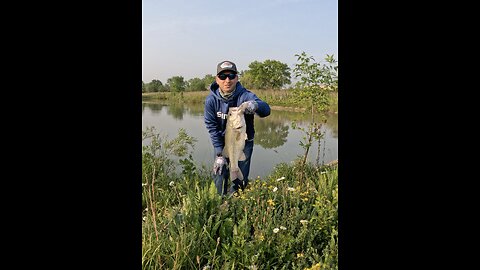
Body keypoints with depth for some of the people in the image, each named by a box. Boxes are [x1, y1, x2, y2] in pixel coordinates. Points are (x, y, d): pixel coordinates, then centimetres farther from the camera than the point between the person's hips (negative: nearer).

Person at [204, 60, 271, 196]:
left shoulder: (245, 96, -25)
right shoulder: (211, 100, -18)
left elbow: (266, 110, -43)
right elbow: (212, 127, -11)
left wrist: (255, 105, -67)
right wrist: (219, 154, -15)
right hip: (222, 141, 1)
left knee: (240, 179, 5)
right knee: (219, 174, 3)